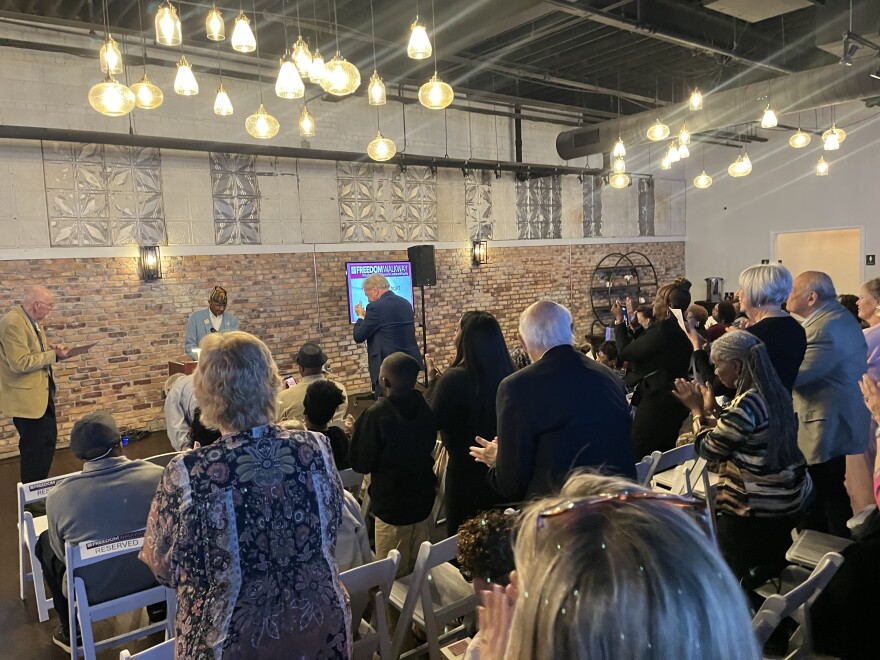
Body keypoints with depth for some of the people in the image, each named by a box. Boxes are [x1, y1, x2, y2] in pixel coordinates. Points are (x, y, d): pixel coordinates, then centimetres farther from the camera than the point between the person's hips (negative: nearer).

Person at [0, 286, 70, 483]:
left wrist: (50, 349, 0)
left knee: (48, 441, 18)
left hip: (41, 392, 10)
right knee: (35, 448, 1)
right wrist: (53, 355, -20)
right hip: (27, 396, -10)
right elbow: (20, 362, -27)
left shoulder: (30, 320, 8)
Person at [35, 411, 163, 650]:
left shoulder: (58, 495, -18)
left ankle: (72, 631, 33)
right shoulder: (158, 475, -17)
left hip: (93, 591, -1)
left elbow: (61, 552, -2)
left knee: (45, 542, 24)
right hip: (154, 575, 1)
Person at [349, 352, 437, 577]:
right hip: (423, 500, 6)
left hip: (392, 508, -6)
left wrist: (357, 432, 0)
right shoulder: (424, 408, -4)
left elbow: (360, 464, -14)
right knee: (418, 571, 22)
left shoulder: (376, 415, -23)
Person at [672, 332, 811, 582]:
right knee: (775, 568, 23)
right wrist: (708, 410, 10)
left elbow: (708, 448, -14)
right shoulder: (776, 393, 3)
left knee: (733, 577, 6)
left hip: (755, 509, -9)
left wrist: (697, 410, -3)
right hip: (789, 499, 9)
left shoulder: (746, 404, -26)